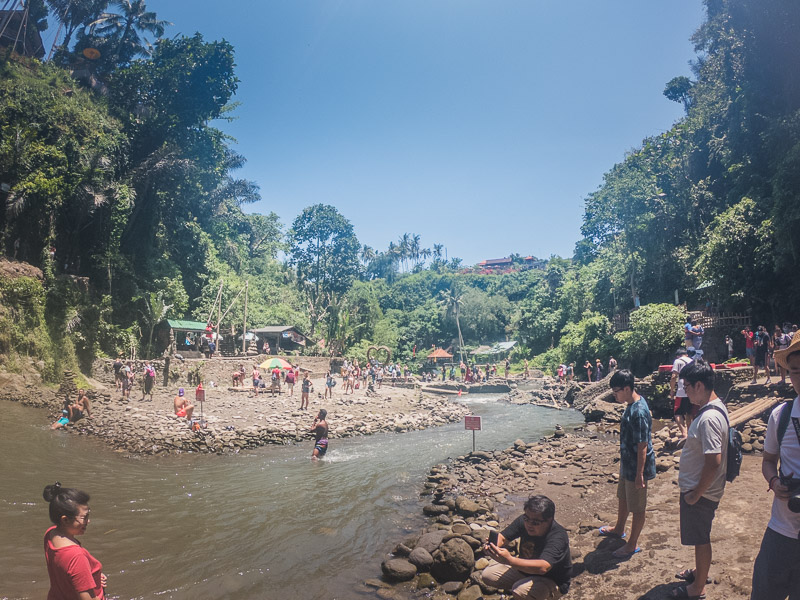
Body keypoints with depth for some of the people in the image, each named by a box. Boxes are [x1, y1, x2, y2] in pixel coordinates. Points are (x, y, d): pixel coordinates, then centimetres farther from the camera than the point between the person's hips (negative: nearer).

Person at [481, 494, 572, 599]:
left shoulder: (557, 537, -35)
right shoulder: (524, 521, -16)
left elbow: (543, 567, -49)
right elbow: (502, 537, -13)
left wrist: (509, 560, -61)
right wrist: (493, 545, -39)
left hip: (553, 582, -6)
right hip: (525, 568, 6)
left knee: (520, 591, -33)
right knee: (487, 575, -1)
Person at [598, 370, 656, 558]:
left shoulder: (639, 412, -29)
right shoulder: (632, 404, 2)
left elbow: (642, 446, -26)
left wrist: (640, 474, -22)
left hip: (636, 468, -10)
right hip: (627, 464, 10)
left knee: (637, 508, 8)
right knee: (622, 498, 27)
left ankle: (632, 545, 23)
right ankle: (619, 529, 47)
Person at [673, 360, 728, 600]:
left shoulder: (709, 418, -29)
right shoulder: (714, 408, 3)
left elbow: (714, 462, -31)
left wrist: (696, 494, -21)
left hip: (700, 493, -9)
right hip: (696, 488, 9)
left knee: (700, 539, 9)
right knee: (700, 537, 26)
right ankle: (700, 571, 45)